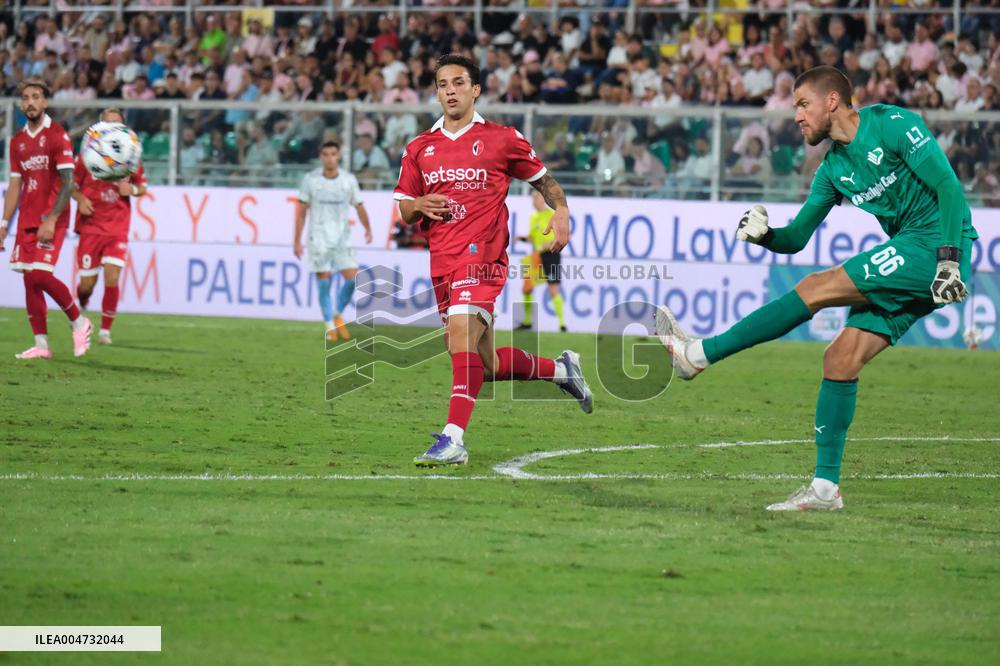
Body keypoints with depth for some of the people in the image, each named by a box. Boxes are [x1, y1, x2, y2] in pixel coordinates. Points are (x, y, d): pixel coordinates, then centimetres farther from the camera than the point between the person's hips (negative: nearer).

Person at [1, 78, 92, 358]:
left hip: (51, 219, -7)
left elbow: (67, 183, -12)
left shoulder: (57, 135, -7)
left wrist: (51, 220, -20)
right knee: (29, 279, 1)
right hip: (26, 219, 7)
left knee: (40, 274, -16)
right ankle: (41, 344, 4)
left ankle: (79, 322, 3)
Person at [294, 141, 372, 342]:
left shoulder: (349, 180, 4)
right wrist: (297, 241, 1)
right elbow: (302, 211, 4)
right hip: (319, 238, -1)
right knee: (324, 281, -5)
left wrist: (367, 229, -11)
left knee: (353, 277, -10)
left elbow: (359, 206, 7)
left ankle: (338, 315, 13)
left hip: (342, 237, 1)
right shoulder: (311, 180, 1)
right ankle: (330, 326, 5)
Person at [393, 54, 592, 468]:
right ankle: (561, 369, 33)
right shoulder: (419, 149, 15)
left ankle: (454, 439, -32)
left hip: (482, 254, -5)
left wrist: (561, 212, -4)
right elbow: (404, 211, 19)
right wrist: (419, 205, -4)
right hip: (442, 262, 5)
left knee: (462, 334, -27)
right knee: (488, 367, 8)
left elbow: (542, 179, 15)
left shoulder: (502, 139, 4)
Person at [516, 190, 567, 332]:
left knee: (553, 290, -12)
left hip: (550, 255, -8)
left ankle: (562, 323, -9)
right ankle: (527, 321, 21)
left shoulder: (553, 215, -8)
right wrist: (522, 238, 3)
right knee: (526, 289, 7)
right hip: (535, 256, 8)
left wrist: (551, 244, -24)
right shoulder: (533, 217, 14)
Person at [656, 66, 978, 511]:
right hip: (908, 266, 8)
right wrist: (763, 234, -7)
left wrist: (948, 259, -23)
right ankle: (825, 487, 2)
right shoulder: (833, 169, 16)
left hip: (934, 245, -8)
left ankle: (699, 354, -10)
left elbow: (949, 187, -14)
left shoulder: (892, 125, -8)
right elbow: (795, 238, 16)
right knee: (840, 360, -1)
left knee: (817, 289, -15)